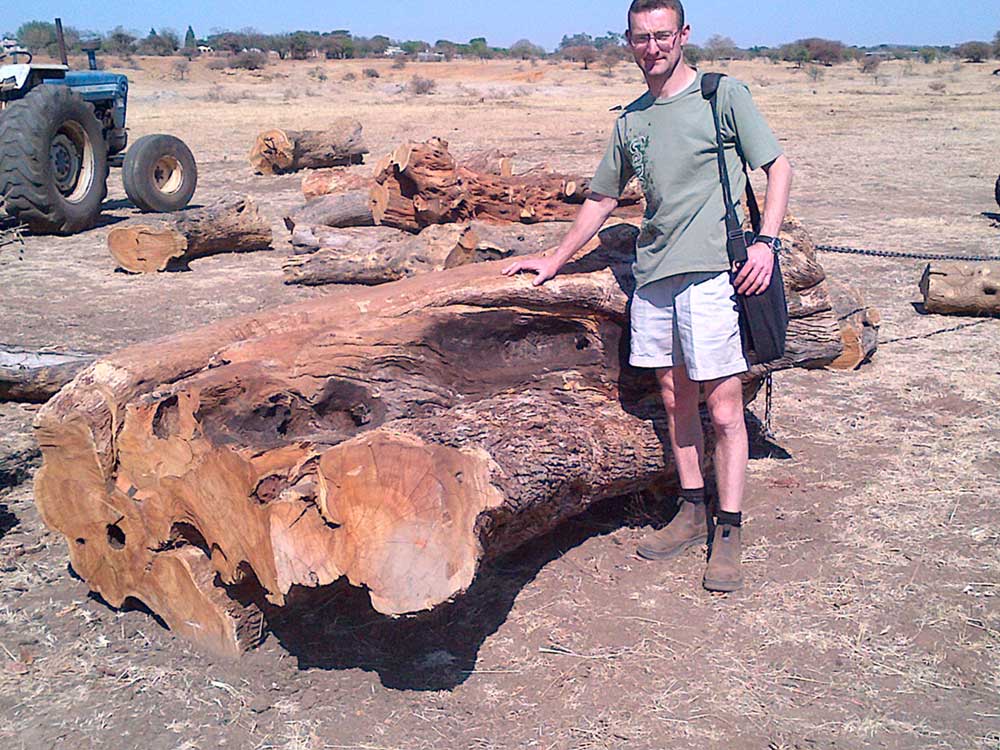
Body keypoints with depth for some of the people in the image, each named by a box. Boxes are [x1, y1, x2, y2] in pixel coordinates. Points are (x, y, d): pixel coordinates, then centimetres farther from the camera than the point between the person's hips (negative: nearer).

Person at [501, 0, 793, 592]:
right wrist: (554, 260, 24)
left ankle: (728, 534, 4)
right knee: (676, 398, 10)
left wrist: (766, 242, -10)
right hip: (654, 272, 6)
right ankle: (691, 512, 23)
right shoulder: (631, 120, 17)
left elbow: (778, 167, 3)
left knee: (723, 409, -4)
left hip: (714, 270, -5)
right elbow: (603, 199, 25)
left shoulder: (724, 95, 2)